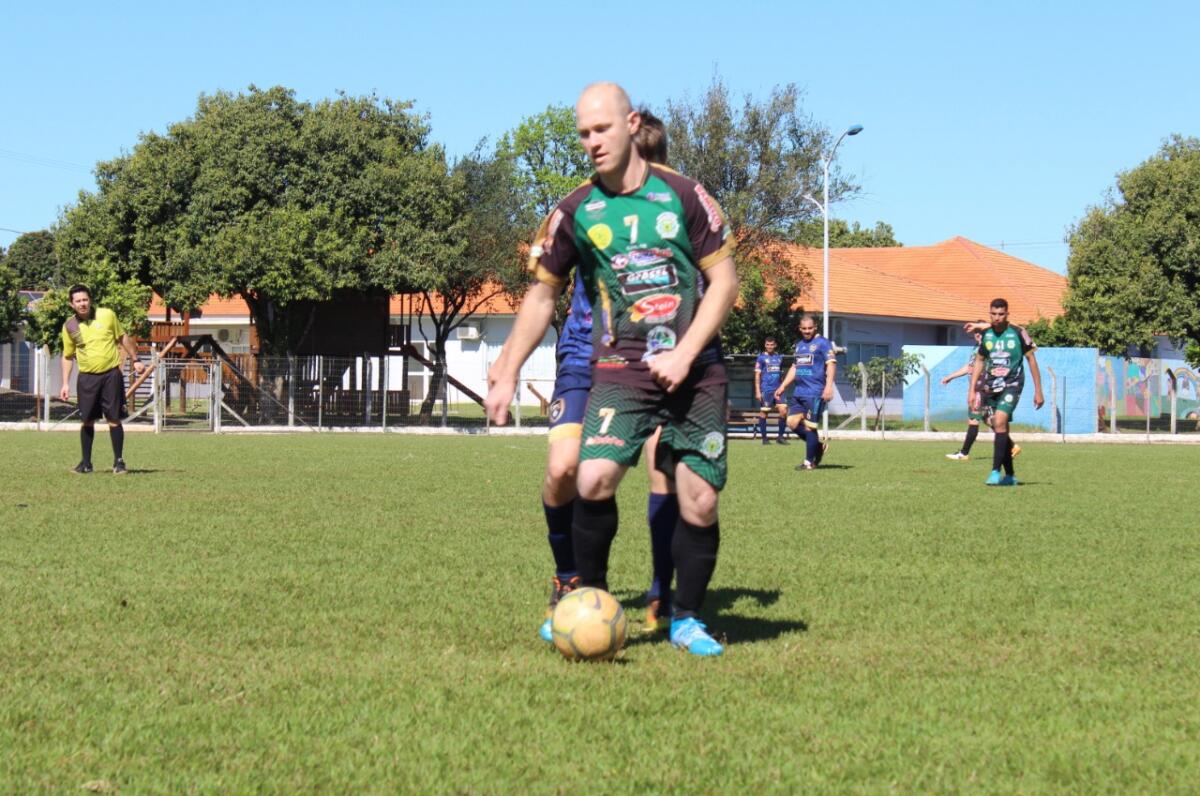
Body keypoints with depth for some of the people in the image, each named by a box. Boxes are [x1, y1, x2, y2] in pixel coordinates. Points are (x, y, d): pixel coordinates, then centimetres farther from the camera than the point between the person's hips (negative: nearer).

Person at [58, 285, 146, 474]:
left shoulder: (107, 315, -3)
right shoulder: (69, 327, 0)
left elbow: (123, 338, 10)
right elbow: (67, 356, 11)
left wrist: (135, 360, 13)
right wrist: (65, 383, 7)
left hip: (111, 374, -1)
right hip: (87, 378, 1)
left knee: (114, 419, -2)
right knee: (87, 421, 4)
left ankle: (118, 462, 7)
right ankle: (86, 463, 14)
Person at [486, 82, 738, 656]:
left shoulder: (682, 195, 3)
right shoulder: (576, 212, 5)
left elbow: (724, 281, 3)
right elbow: (542, 295, 15)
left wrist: (684, 355, -8)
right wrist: (508, 373, 9)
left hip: (696, 371, 0)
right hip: (620, 371, 0)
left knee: (699, 501, -4)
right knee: (594, 479, -21)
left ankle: (687, 619, 16)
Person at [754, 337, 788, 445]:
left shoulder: (779, 357, 14)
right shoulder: (761, 358, 1)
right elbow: (757, 375, -2)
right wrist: (757, 391, -9)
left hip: (777, 390, 4)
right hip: (766, 390, -4)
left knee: (783, 411, -7)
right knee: (764, 412, 1)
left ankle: (780, 436, 3)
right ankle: (764, 438, 9)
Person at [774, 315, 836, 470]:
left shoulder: (822, 343, -4)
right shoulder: (799, 345, 19)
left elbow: (831, 364, -12)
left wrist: (828, 386, -24)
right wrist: (783, 386, 24)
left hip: (815, 393, -8)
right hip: (799, 392, 8)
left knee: (809, 426, -6)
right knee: (792, 423, 3)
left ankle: (809, 462, 3)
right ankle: (819, 445, 19)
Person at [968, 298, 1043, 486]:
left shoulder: (1018, 333, -6)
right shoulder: (986, 335, 6)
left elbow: (1031, 360, 0)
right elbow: (979, 362, 16)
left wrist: (1038, 391, -1)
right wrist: (972, 390, 10)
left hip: (1011, 386, -5)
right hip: (990, 387, 5)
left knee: (1000, 423, -22)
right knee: (1000, 429, 8)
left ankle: (996, 472, -24)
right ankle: (1010, 476, 17)